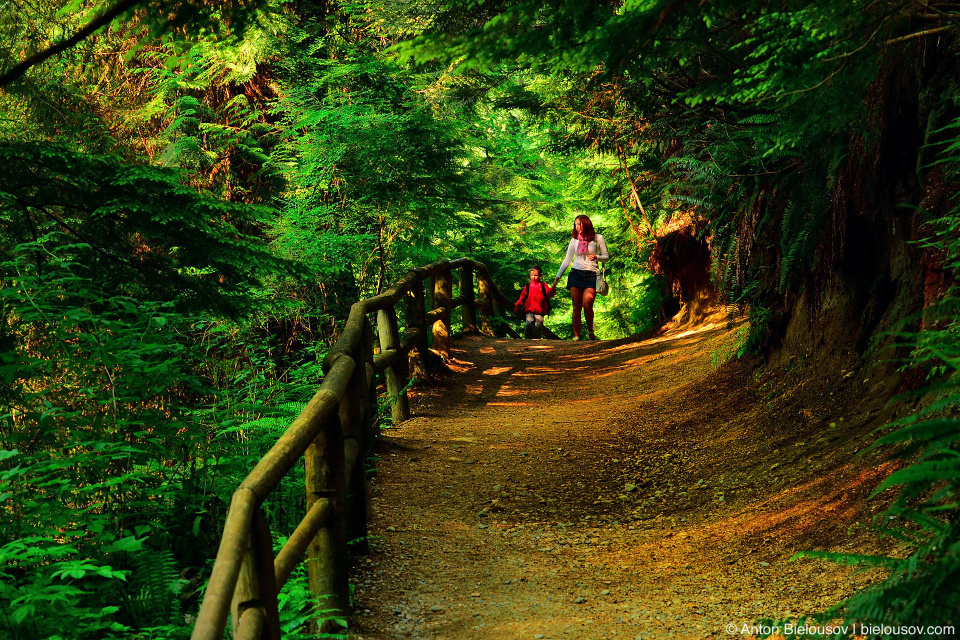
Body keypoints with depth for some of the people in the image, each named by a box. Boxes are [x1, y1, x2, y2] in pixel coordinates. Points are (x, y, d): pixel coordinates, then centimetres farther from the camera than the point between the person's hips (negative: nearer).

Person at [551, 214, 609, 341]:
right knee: (576, 307, -4)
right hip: (576, 274, 2)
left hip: (591, 275, -2)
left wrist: (596, 257, -12)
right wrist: (557, 277, 10)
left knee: (587, 305, -17)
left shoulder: (598, 238, 5)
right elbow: (567, 260, 15)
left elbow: (606, 257, 9)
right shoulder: (574, 240, 12)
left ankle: (590, 330, 6)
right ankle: (576, 337, -5)